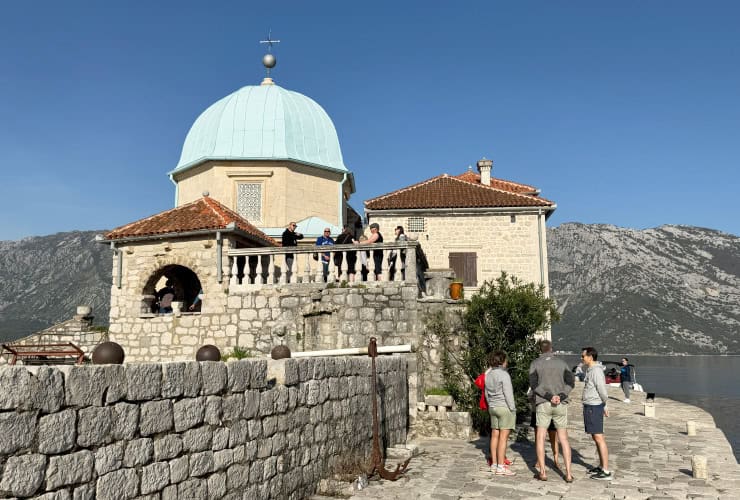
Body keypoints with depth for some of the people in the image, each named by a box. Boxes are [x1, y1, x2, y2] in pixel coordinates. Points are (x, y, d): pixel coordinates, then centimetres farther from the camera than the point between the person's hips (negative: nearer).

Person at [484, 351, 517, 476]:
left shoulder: (488, 375, 9)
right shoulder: (504, 374, -15)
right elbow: (508, 393, -17)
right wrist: (513, 410, -11)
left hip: (493, 408, 8)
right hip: (505, 407, -8)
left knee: (495, 436, 10)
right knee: (503, 437, -6)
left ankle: (494, 464, 14)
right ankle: (501, 467, -7)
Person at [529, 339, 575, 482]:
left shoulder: (535, 363, 4)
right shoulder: (561, 362, 9)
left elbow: (533, 384, -8)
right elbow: (571, 382, -3)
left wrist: (549, 396, -13)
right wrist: (561, 396, -12)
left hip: (543, 404, -2)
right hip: (561, 404, 2)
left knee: (540, 438, 5)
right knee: (563, 439, 7)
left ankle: (542, 472, 2)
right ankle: (568, 474, 3)